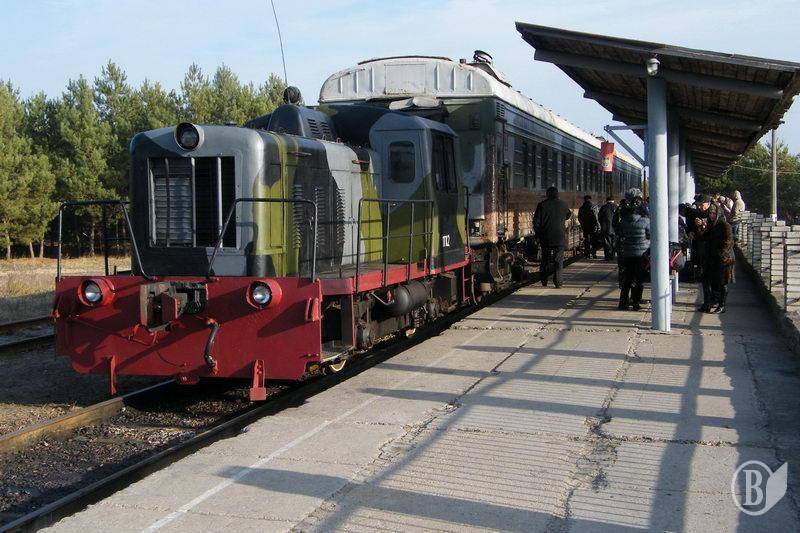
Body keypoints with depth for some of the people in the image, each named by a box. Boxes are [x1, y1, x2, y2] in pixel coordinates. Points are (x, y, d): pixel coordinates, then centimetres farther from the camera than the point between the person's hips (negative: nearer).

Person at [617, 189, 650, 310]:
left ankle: (623, 302, 13)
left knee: (626, 278, 11)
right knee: (639, 279, 5)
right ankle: (636, 303, 6)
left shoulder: (624, 219, -3)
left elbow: (620, 236, 4)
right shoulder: (645, 220, -13)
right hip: (641, 254, -3)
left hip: (626, 254, 3)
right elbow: (650, 236, -5)